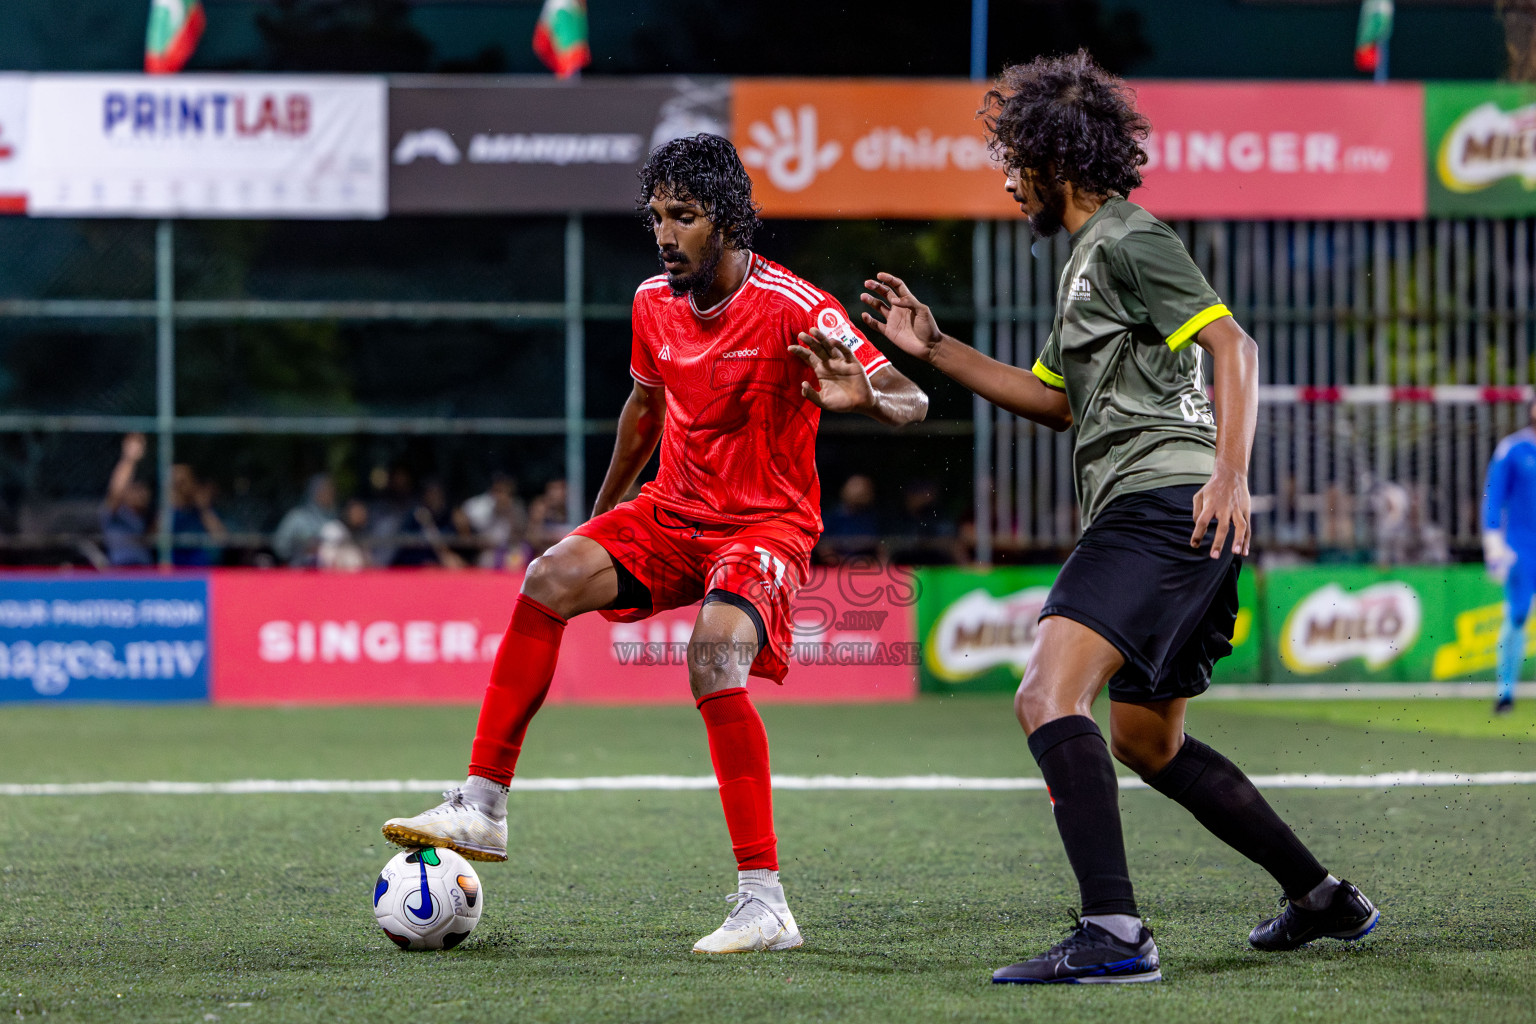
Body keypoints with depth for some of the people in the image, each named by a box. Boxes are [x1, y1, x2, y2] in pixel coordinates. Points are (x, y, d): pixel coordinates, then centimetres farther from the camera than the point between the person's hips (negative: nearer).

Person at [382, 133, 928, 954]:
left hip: (766, 525, -6)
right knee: (551, 579, -17)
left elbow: (911, 402, -21)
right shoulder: (654, 303, 2)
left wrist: (865, 399, -44)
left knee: (713, 658, -31)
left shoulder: (795, 310, -18)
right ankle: (482, 808, -11)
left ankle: (764, 904, -28)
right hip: (672, 514, 6)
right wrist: (600, 513, 30)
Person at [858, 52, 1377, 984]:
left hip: (1167, 500, -11)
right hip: (1148, 517, 11)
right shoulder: (1091, 256, 25)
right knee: (1145, 740, 22)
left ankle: (1114, 934, -33)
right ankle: (1324, 899, 31)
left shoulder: (1129, 242, -6)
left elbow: (1233, 344, -17)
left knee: (1049, 697, -23)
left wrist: (1230, 474, -28)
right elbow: (1058, 400, 33)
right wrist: (935, 348, 25)